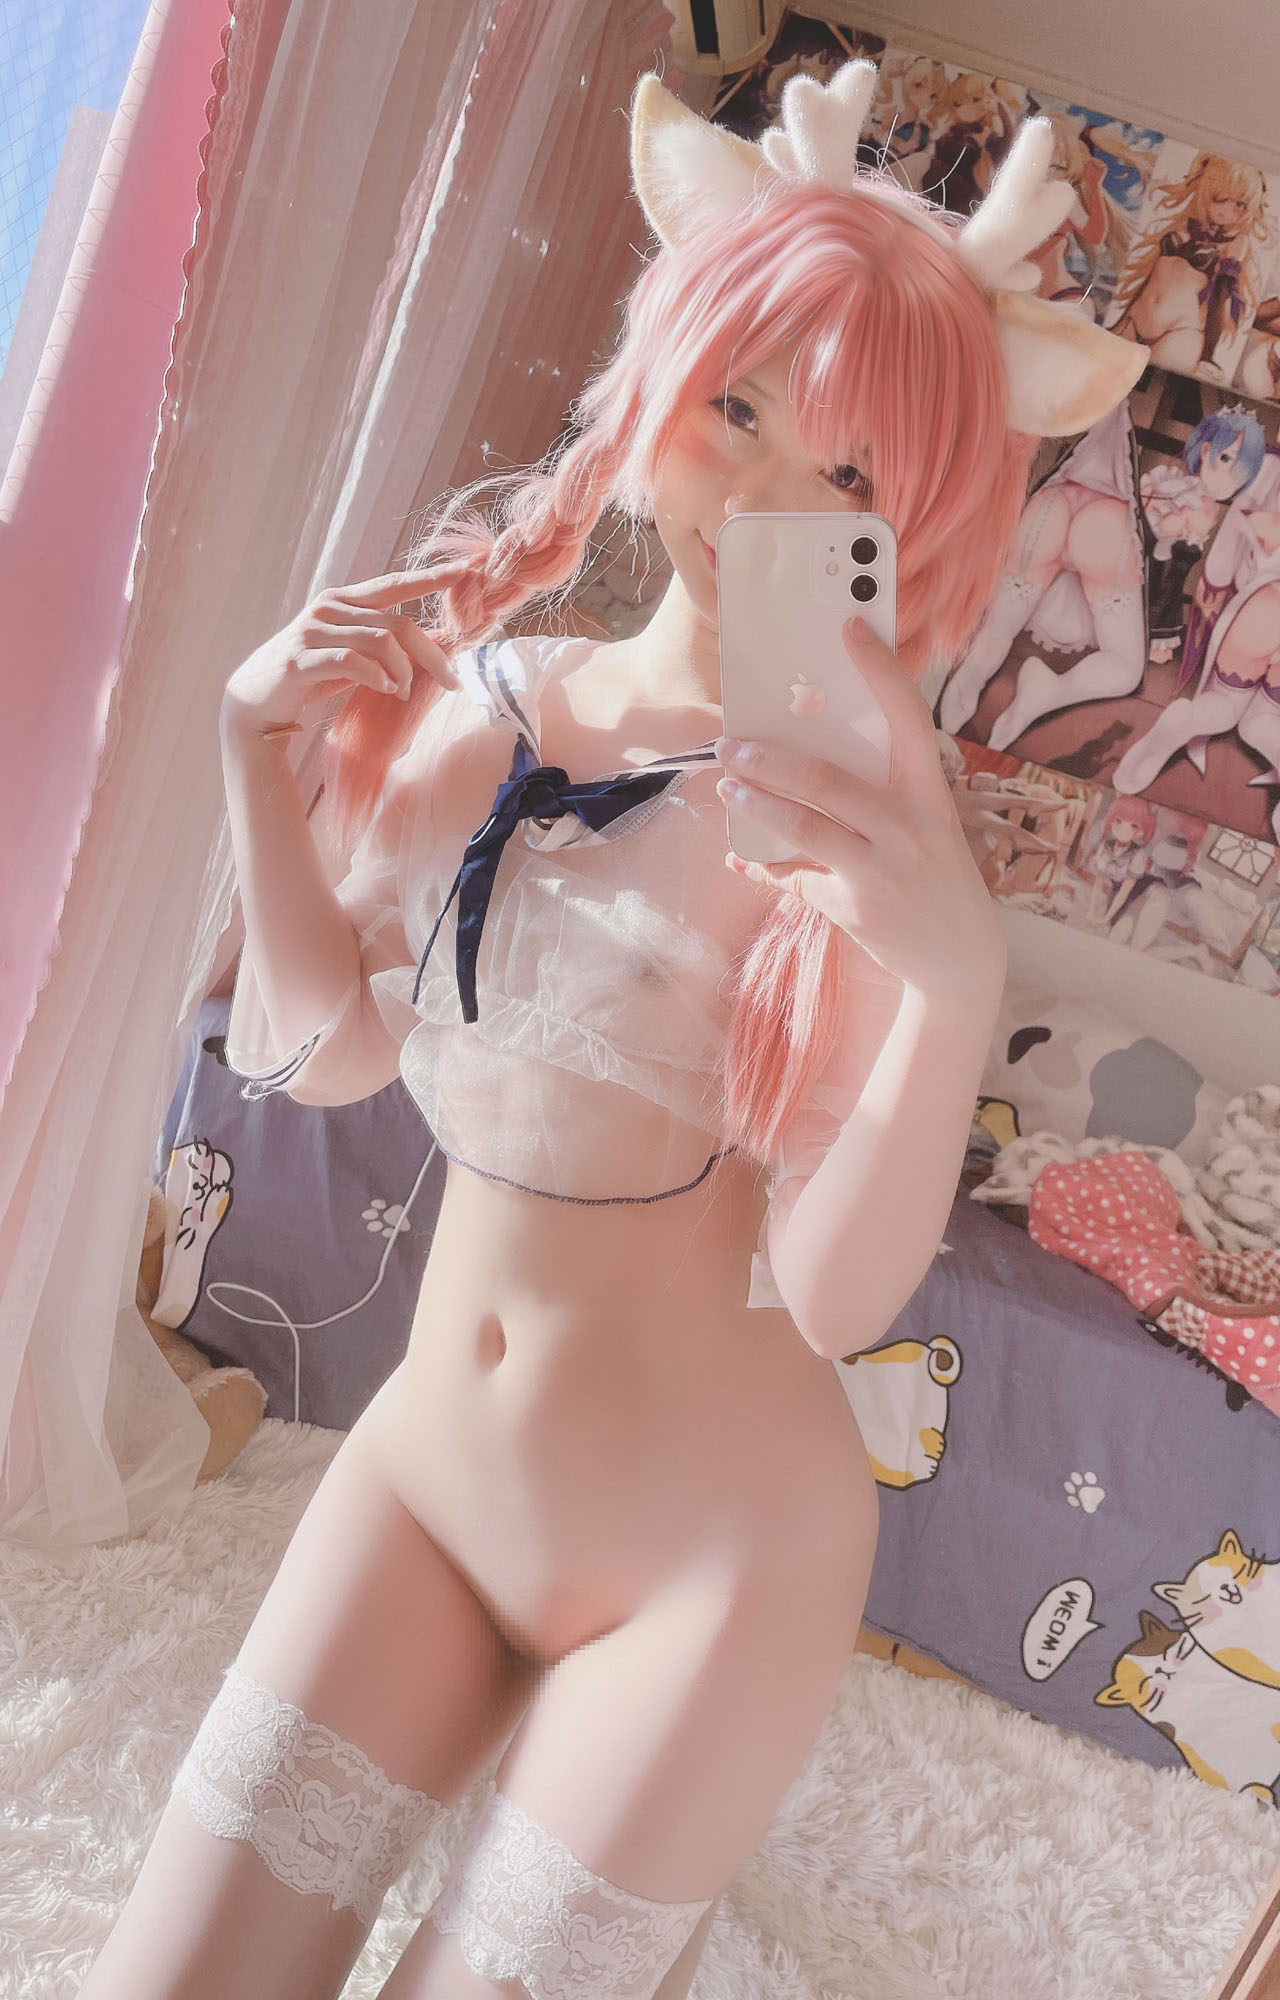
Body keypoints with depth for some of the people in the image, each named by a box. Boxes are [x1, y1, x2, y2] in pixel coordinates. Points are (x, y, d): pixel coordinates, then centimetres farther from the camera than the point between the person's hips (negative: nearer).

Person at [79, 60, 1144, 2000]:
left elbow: (831, 1294, -21)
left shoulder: (858, 810, -16)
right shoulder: (490, 692, -1)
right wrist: (258, 740, -6)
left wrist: (956, 978, -36)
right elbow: (330, 1043, 4)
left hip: (706, 1549, -4)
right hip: (422, 1471, 5)